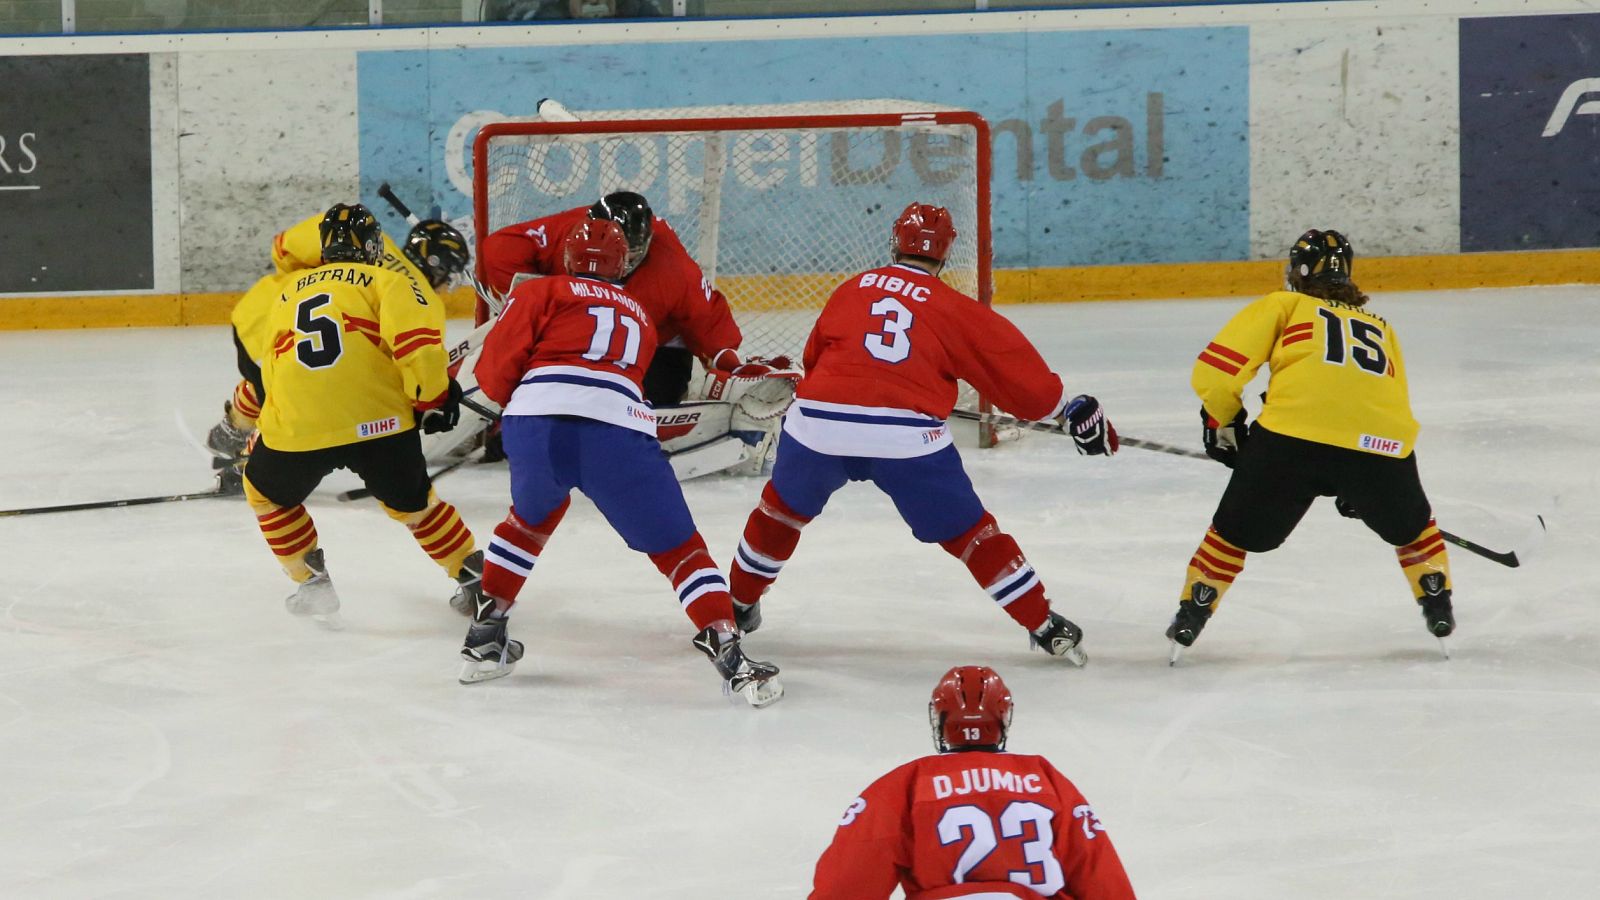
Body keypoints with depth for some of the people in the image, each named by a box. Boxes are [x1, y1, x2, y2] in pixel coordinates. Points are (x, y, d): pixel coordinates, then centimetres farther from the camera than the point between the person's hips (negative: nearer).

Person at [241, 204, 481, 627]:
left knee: (267, 493, 30)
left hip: (296, 427, 1)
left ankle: (311, 582, 25)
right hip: (379, 418, -1)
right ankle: (475, 575, 24)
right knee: (412, 503, 23)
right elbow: (415, 335, -9)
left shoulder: (289, 293, 25)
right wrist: (432, 397, 0)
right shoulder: (384, 281, 10)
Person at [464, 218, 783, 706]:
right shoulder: (640, 315, 34)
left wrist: (512, 399, 32)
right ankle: (727, 652, -6)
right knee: (678, 547, 10)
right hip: (619, 431, 0)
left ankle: (486, 636, 28)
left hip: (536, 423, 0)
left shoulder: (541, 292, 22)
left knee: (532, 515, 31)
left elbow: (495, 368, 12)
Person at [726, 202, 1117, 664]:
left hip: (817, 419, 2)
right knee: (968, 532, 10)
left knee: (782, 507, 29)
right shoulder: (956, 310, 9)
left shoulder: (851, 291, 17)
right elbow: (1014, 366, 10)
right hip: (906, 435, -2)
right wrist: (1073, 408, 24)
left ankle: (738, 604, 41)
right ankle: (1045, 627, 11)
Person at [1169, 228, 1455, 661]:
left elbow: (1217, 367, 10)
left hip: (1294, 432, -3)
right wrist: (1358, 484, 42)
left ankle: (1188, 621, 15)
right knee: (1410, 526, 32)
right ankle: (1439, 610, 33)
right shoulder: (1380, 327, 34)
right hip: (1382, 442, 3)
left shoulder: (1283, 305, 22)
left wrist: (1222, 422, 26)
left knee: (1235, 530, 16)